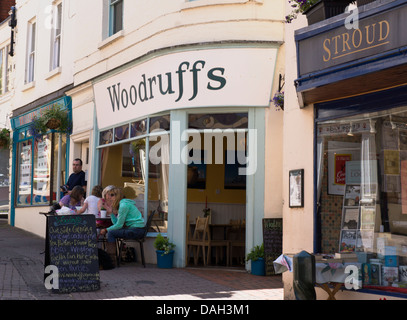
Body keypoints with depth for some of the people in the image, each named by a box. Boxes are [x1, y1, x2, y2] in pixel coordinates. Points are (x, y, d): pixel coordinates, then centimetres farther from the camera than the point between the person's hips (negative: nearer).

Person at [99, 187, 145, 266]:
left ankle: (111, 259, -7)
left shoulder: (124, 205, -13)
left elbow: (119, 225, -13)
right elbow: (116, 223, 13)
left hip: (137, 230, -10)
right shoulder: (122, 204, 18)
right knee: (111, 231, 7)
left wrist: (106, 230, -4)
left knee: (111, 232, -12)